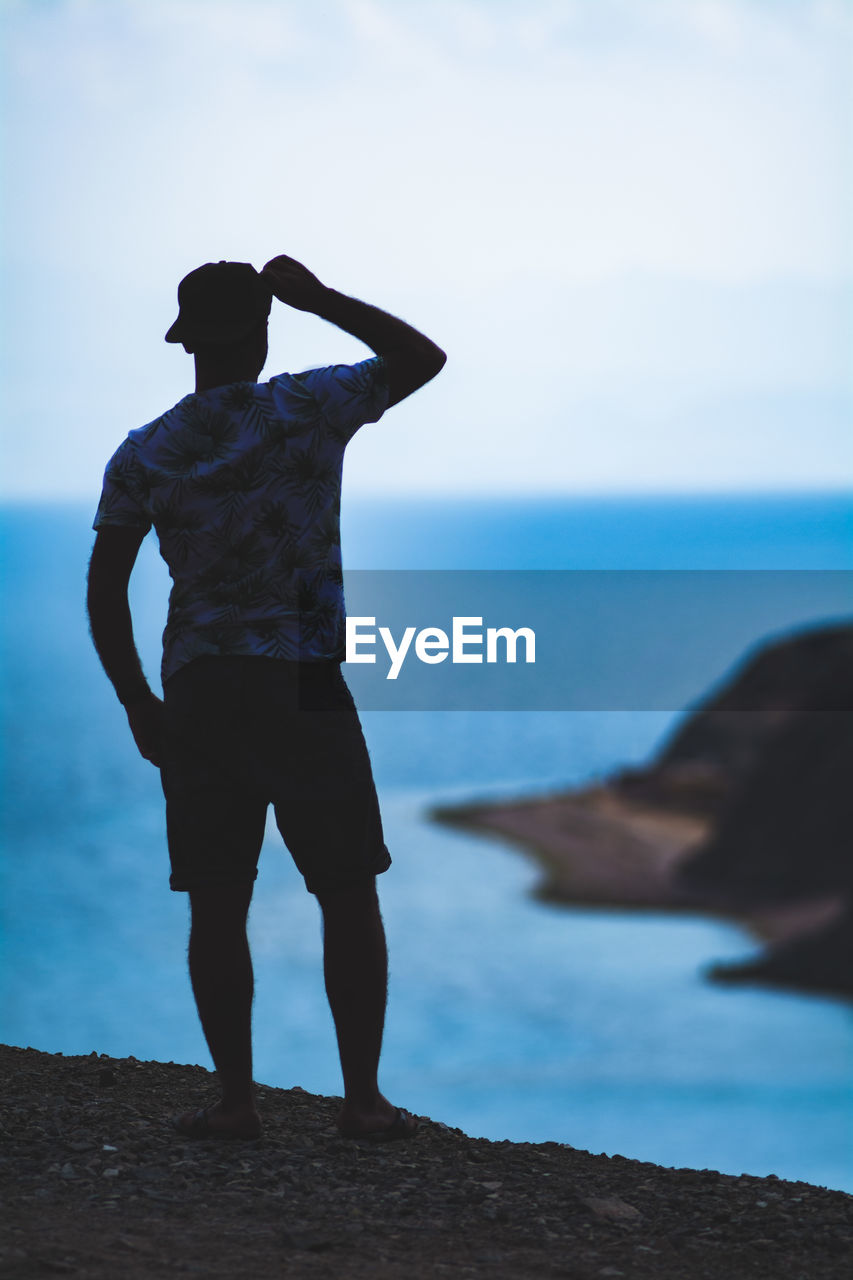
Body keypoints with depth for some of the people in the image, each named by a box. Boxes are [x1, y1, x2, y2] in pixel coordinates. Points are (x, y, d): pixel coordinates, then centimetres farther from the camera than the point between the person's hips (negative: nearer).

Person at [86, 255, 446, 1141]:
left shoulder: (143, 455, 0)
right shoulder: (309, 409, -6)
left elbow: (104, 591, 0)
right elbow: (422, 358, 7)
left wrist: (137, 705, 9)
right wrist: (320, 299, 9)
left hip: (199, 695, 2)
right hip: (304, 691, -2)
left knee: (216, 905, 7)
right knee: (348, 898, 6)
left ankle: (235, 1099, 7)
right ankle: (364, 1097, 6)